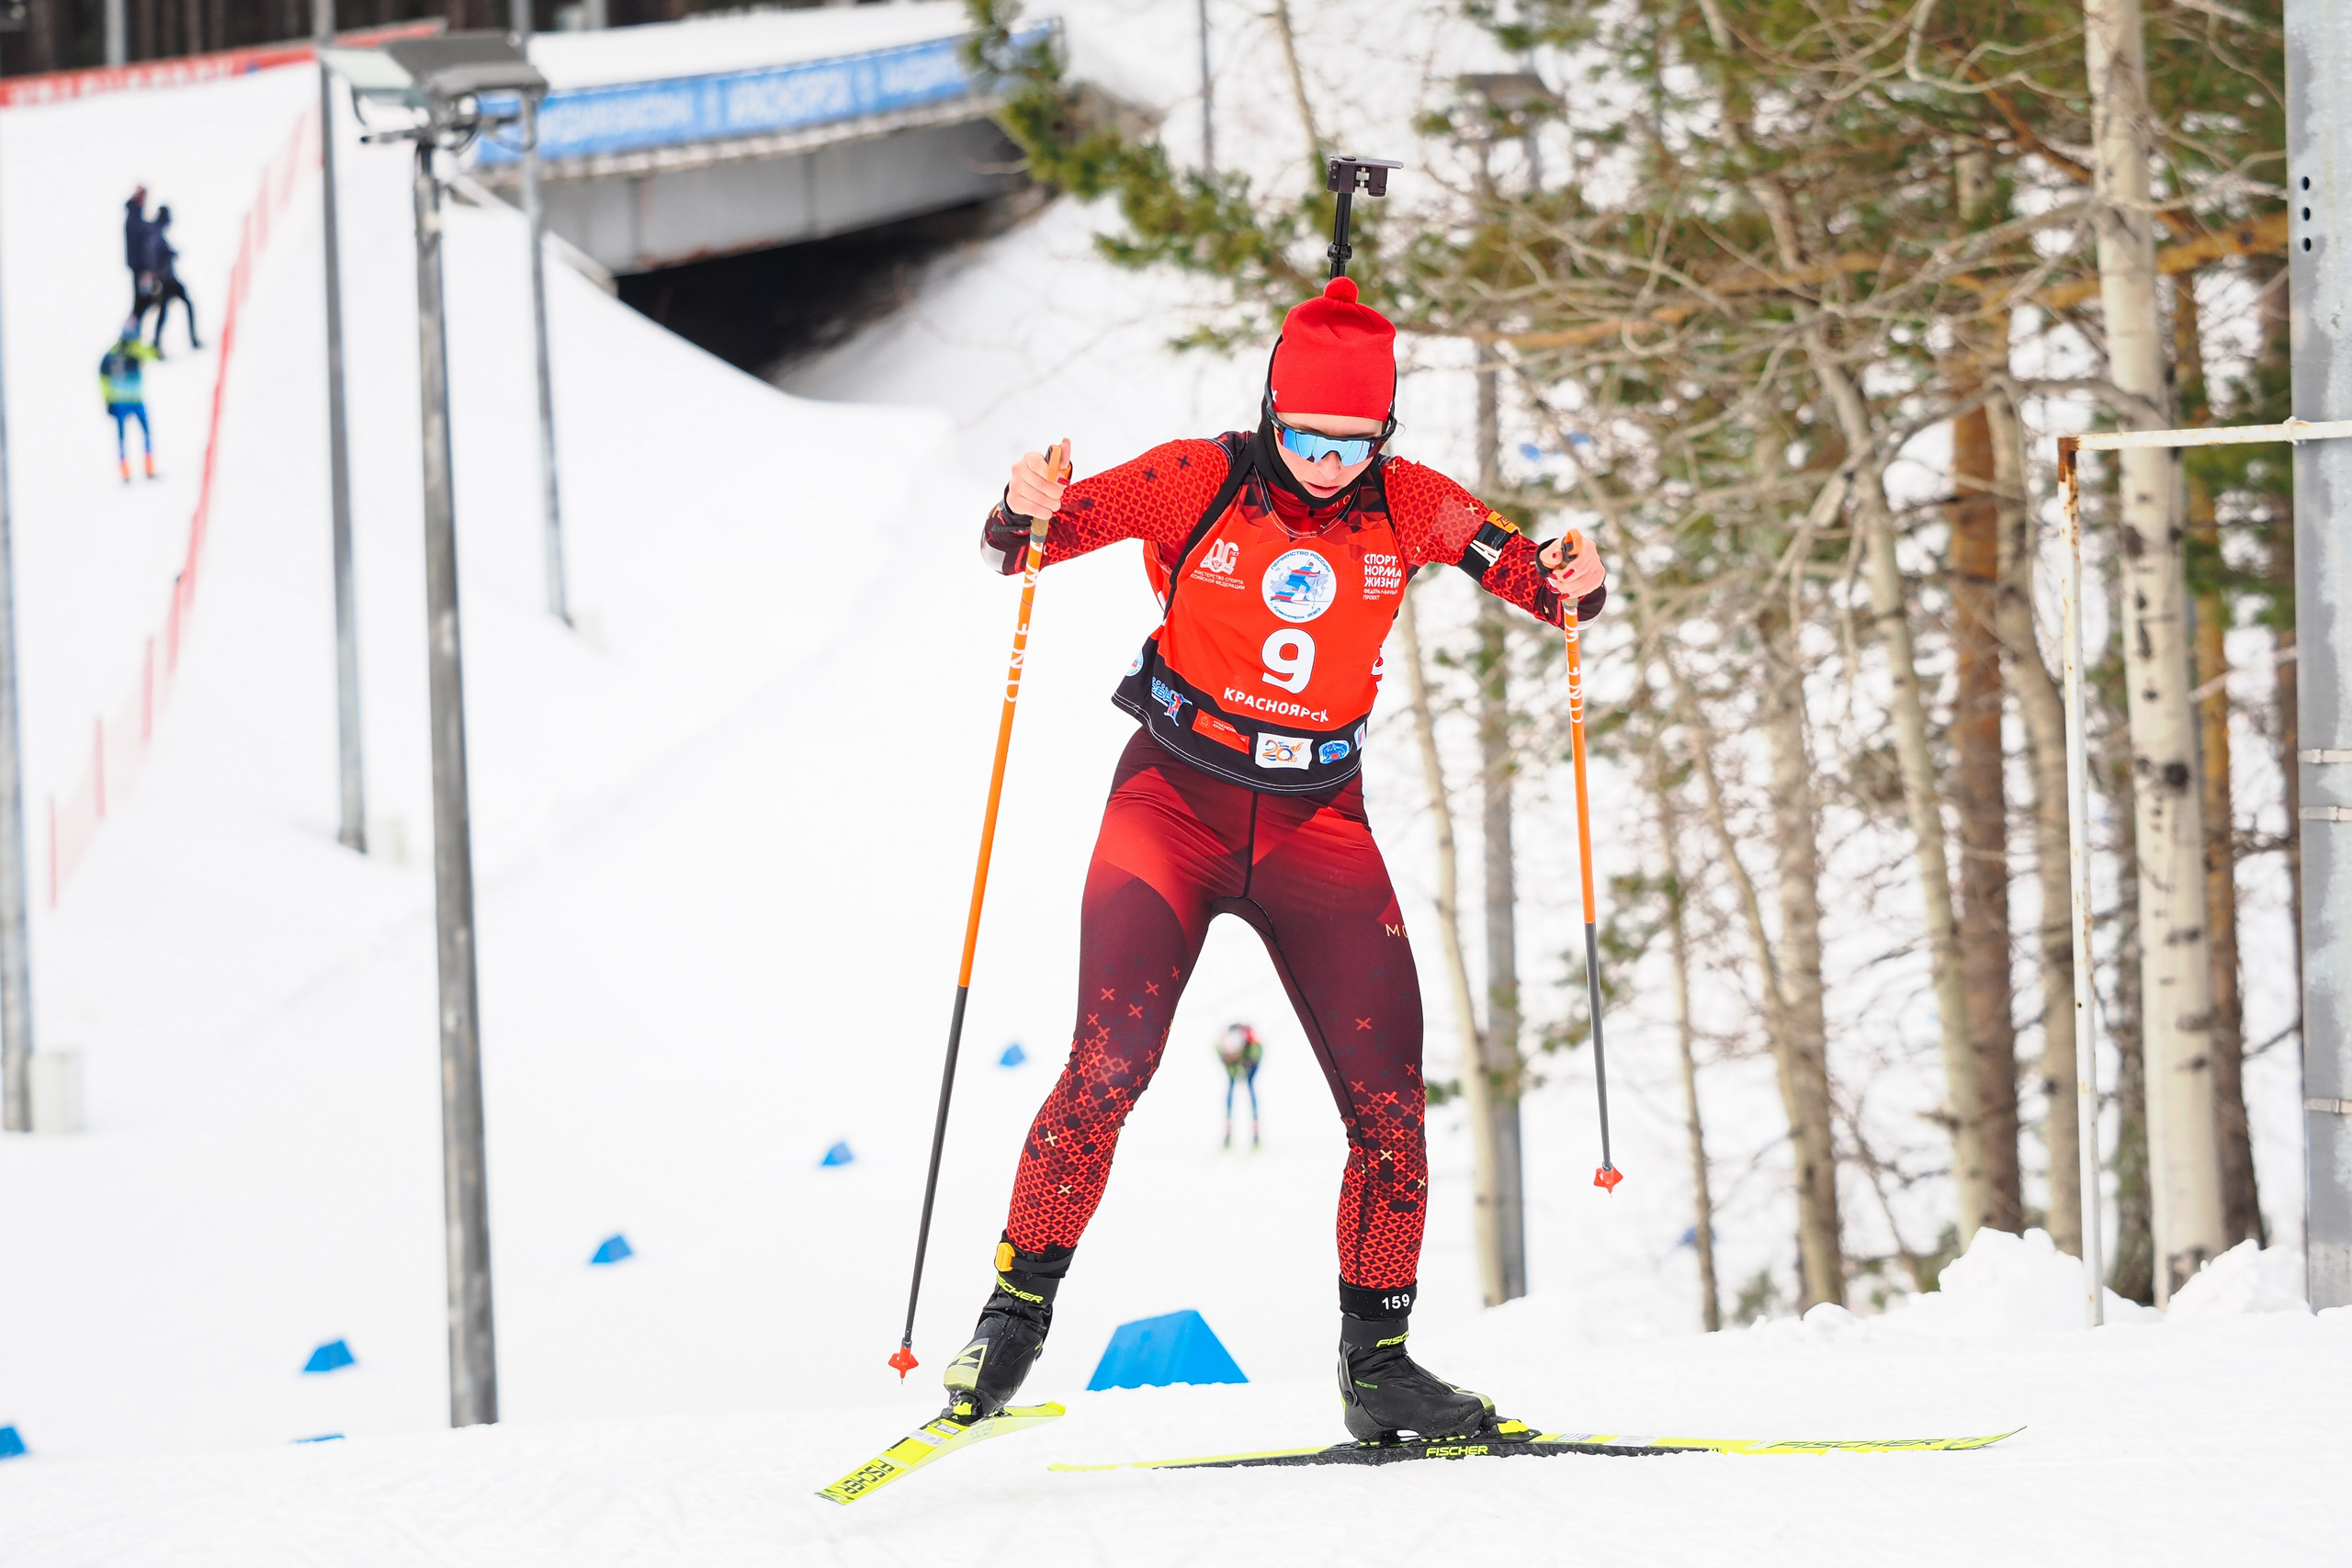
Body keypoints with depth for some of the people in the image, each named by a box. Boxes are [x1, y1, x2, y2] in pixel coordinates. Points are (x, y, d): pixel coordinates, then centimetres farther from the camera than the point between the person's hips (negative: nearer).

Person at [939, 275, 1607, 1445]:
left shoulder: (1407, 506, -4)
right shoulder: (1198, 483, -11)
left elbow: (1535, 578, -1)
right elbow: (1028, 545, -12)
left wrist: (1573, 585, -25)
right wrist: (1024, 514, -36)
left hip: (1317, 822, 3)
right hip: (1174, 805, -3)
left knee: (1389, 1103, -5)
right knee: (1106, 1070, -19)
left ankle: (1378, 1362, 9)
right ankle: (1015, 1316, -5)